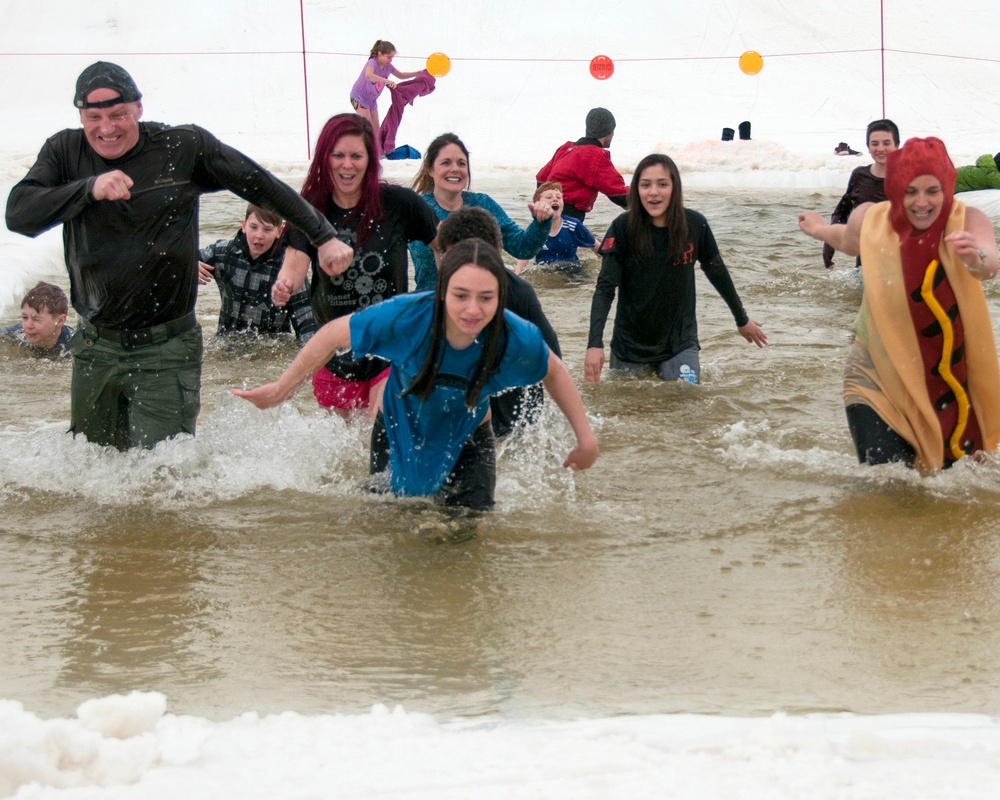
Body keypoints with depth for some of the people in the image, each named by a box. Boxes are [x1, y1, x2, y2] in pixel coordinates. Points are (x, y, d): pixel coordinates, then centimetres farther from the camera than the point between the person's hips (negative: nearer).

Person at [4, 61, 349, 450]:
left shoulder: (184, 147, -5)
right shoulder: (65, 152, 0)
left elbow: (263, 187, 4)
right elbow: (18, 214, -14)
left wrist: (323, 237, 5)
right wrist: (89, 189, -29)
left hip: (166, 350, -3)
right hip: (95, 349, 3)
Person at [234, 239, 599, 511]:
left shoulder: (516, 339, -32)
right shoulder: (406, 316, -37)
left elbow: (554, 372, -8)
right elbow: (334, 335, -21)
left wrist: (585, 437, -5)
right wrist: (281, 389, -12)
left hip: (467, 445, 0)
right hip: (399, 436, 0)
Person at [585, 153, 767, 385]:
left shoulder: (695, 225, -9)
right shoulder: (623, 228, -14)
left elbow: (717, 272, 7)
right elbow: (605, 288, -18)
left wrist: (742, 320, 20)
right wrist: (594, 344, -31)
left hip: (680, 342, 0)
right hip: (631, 346, 0)